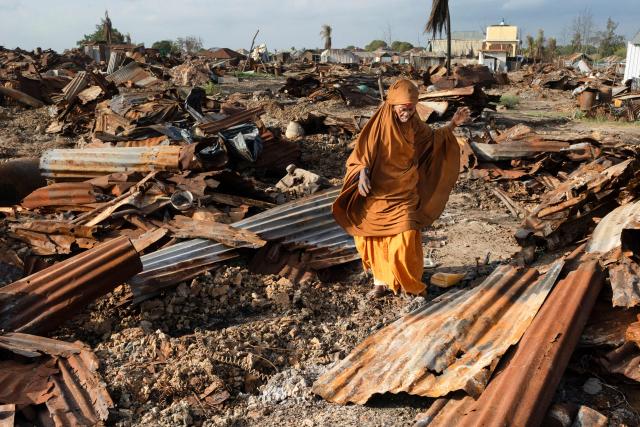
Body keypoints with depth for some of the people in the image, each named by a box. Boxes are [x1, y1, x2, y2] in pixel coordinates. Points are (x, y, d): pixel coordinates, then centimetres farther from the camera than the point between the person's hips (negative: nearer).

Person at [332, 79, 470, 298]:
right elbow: (362, 153, -15)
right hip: (379, 195, -2)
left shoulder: (415, 125, 0)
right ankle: (381, 281, 24)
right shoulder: (378, 125, -13)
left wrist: (453, 124, 10)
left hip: (405, 196, 2)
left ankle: (410, 284, 12)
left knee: (406, 239, -6)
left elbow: (433, 139, 19)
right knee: (377, 239, 7)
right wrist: (363, 174, -32)